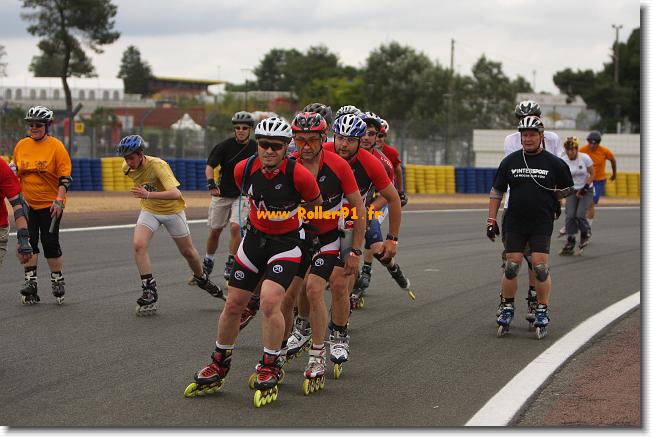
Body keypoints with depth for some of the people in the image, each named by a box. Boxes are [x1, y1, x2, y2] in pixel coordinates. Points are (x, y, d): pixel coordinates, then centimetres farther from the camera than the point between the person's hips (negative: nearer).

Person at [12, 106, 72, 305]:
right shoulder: (21, 145, 7)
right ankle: (30, 282, 4)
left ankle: (58, 282, 11)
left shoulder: (56, 146, -7)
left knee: (50, 242, -3)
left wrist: (59, 200, -17)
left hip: (50, 204, -4)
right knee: (28, 241, -1)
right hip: (27, 204, 4)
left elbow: (65, 177, -8)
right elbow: (15, 173, 18)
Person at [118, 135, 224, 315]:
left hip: (172, 210, -4)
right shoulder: (127, 167, -13)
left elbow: (175, 193, -44)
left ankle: (202, 279, 40)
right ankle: (149, 292, -17)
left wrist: (148, 195, -54)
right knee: (139, 245, -21)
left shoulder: (158, 166, -32)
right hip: (149, 210, 4)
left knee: (187, 251, 10)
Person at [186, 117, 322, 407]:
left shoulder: (299, 174, -25)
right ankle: (218, 366, 25)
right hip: (255, 236, 5)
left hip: (286, 242, -4)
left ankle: (270, 369, -5)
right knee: (233, 304, 7)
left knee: (269, 301, -23)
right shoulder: (244, 170, -12)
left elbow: (315, 204, -4)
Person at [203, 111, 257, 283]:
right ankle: (208, 262, 29)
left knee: (236, 227, -19)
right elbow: (210, 166, -12)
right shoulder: (225, 145, -9)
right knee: (215, 230, 8)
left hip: (242, 194, 0)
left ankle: (230, 263, -7)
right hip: (222, 194, 0)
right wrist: (211, 184, -28)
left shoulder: (255, 148, -2)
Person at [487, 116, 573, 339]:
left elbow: (567, 188, 15)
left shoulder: (554, 163, 0)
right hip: (514, 222, 2)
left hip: (541, 223, -2)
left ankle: (542, 312, 5)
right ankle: (508, 308, 14)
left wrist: (550, 199, 5)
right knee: (511, 266, 0)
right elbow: (496, 191, 10)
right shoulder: (510, 161, 5)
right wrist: (491, 220, 6)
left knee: (541, 267, -7)